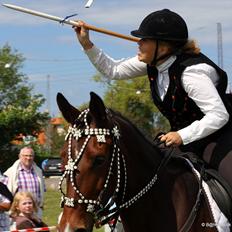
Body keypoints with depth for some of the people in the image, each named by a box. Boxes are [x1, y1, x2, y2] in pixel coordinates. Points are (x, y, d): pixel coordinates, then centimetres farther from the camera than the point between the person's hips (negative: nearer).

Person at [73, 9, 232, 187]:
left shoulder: (190, 71, -27)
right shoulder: (153, 62, -2)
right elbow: (113, 70, 12)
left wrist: (182, 136, -36)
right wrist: (86, 44, 3)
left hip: (217, 137, -9)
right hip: (182, 139, 9)